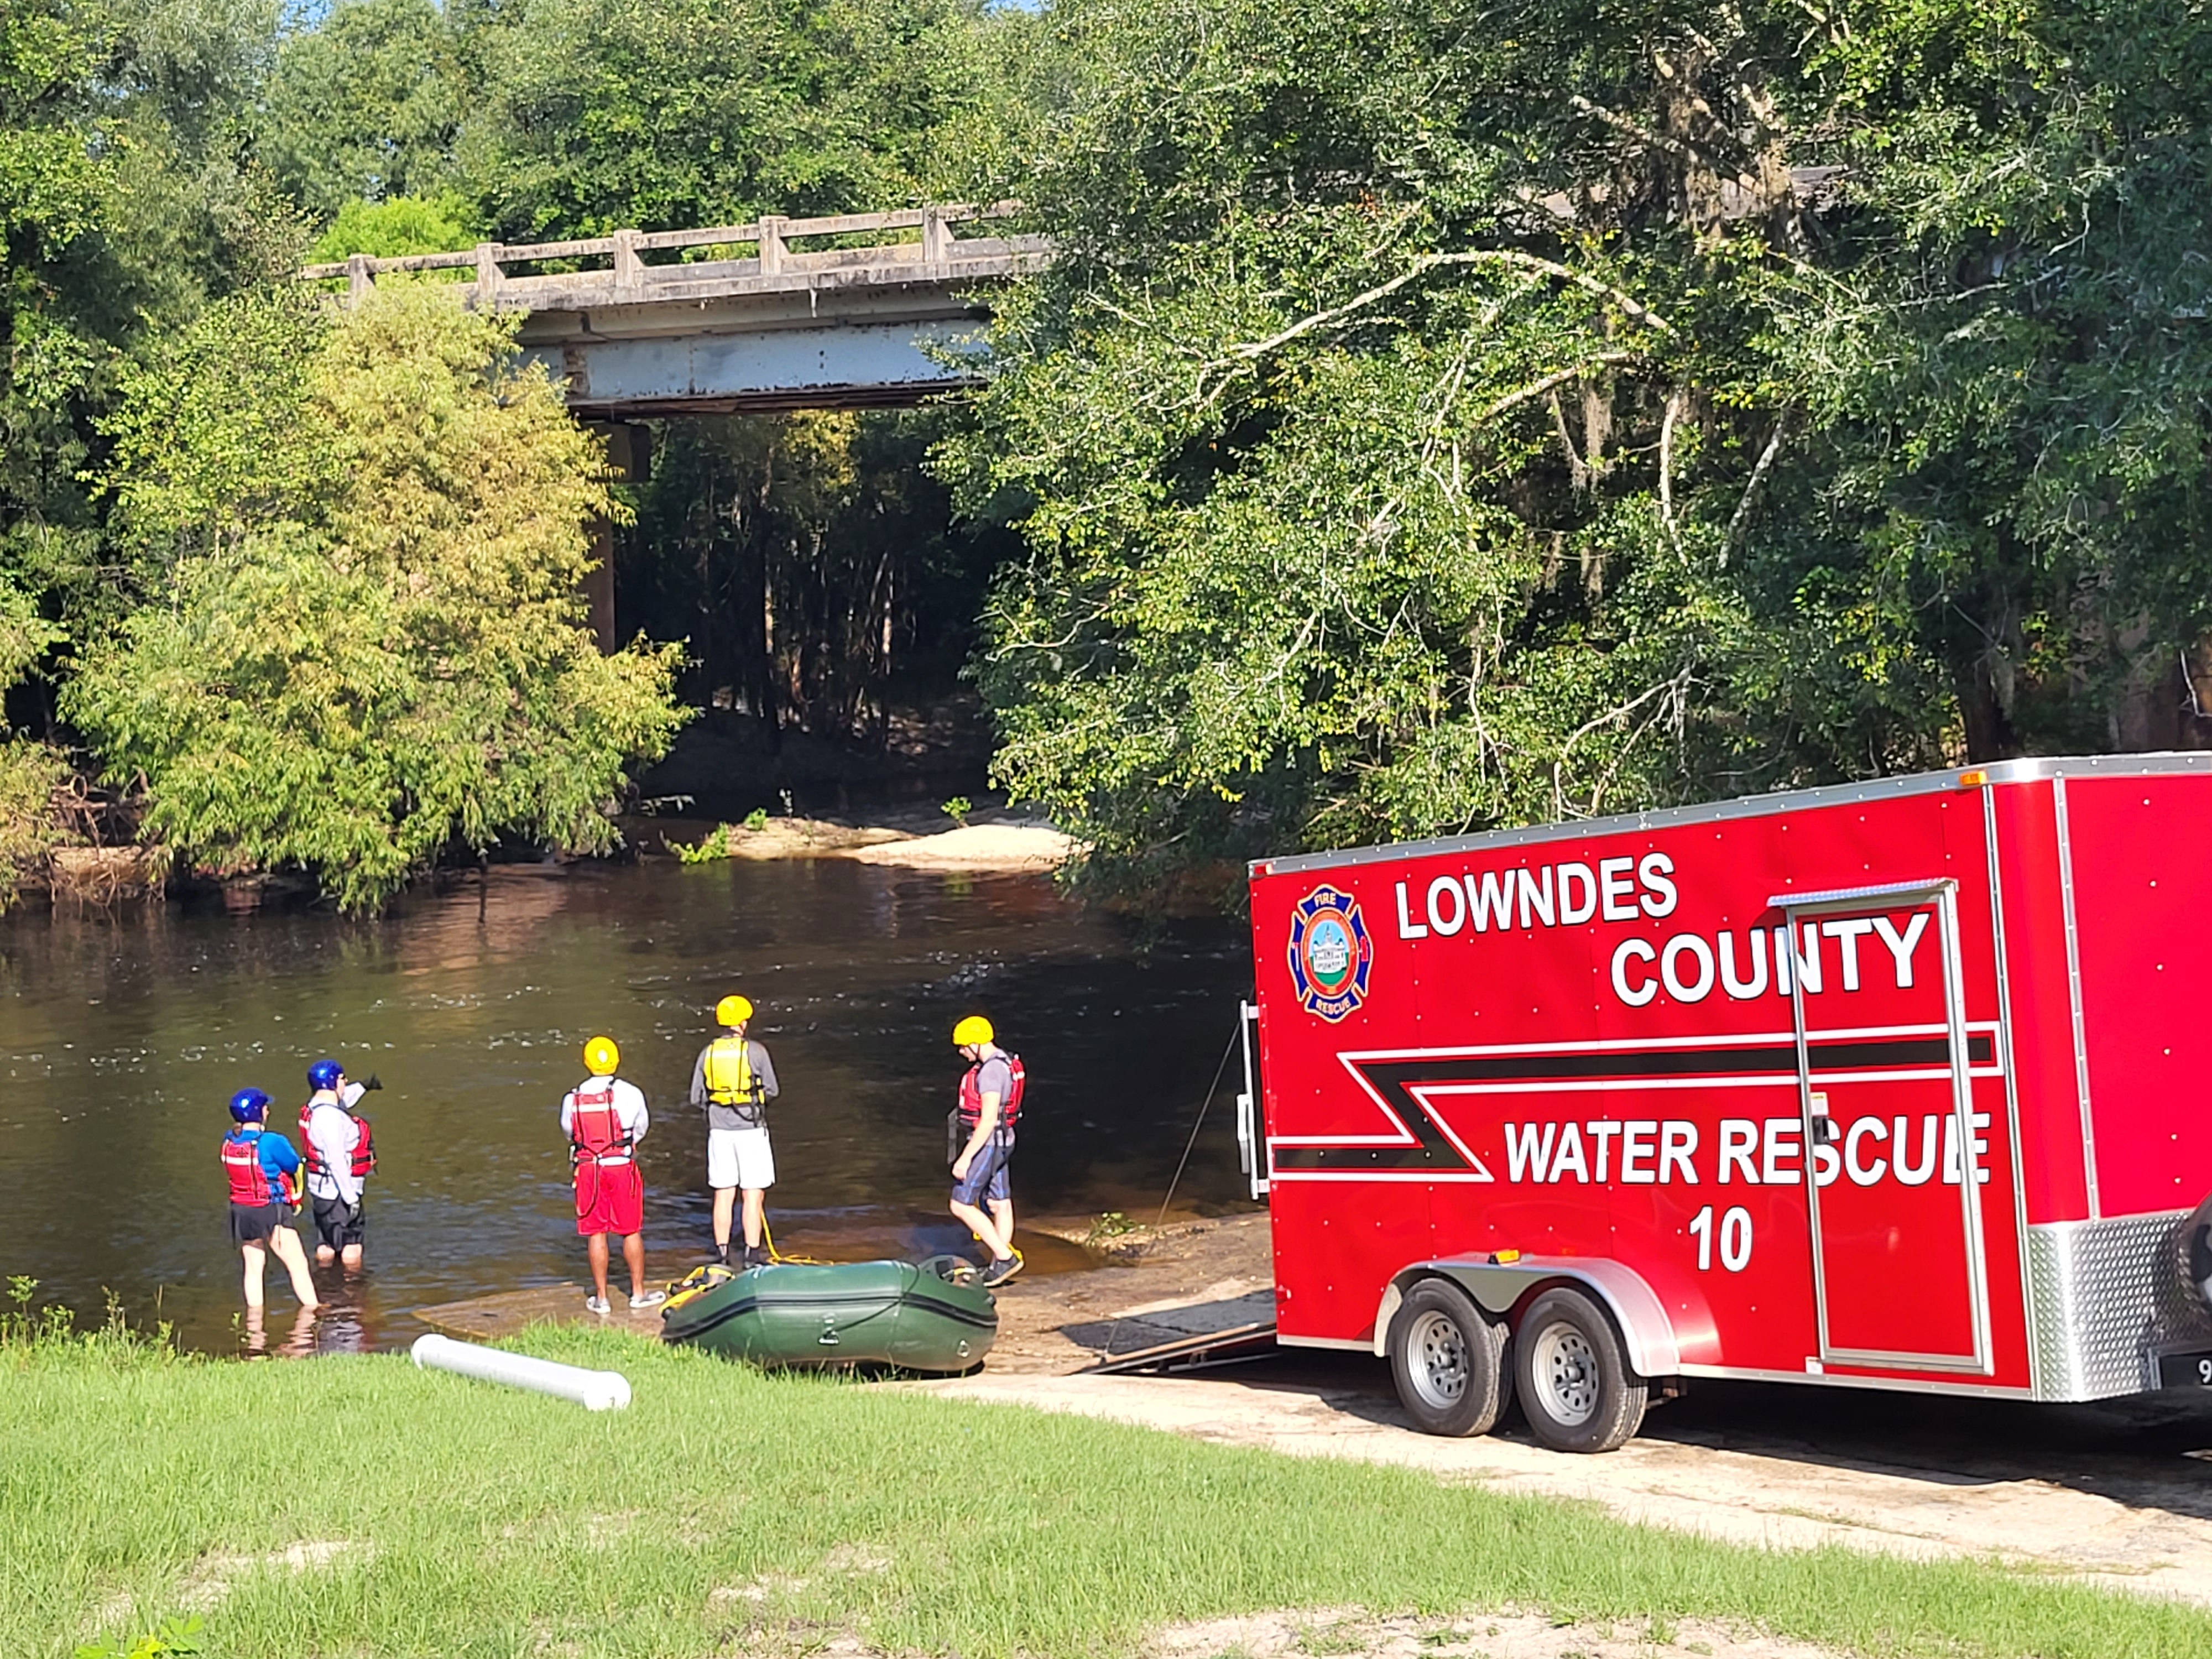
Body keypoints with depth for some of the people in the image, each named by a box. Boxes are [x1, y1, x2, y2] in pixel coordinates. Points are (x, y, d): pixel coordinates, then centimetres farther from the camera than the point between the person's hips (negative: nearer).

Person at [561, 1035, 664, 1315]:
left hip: (588, 1168, 1)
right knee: (632, 1231, 10)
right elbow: (640, 1129, 7)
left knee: (596, 1233, 8)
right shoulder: (630, 1094, -8)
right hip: (622, 1167, -1)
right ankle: (638, 1292, 17)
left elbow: (568, 1132, 11)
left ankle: (601, 1297, 13)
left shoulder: (572, 1099, -5)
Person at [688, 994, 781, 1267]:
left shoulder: (707, 1054, 3)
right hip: (751, 1130, -4)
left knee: (723, 1194, 9)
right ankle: (752, 1254, 1)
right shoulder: (755, 1051, -8)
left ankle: (722, 1254, 12)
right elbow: (771, 1090, -1)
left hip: (719, 1131, 4)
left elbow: (696, 1098, 7)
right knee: (754, 1195, 2)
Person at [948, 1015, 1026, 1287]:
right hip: (1000, 1142, 10)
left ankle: (1005, 1257, -5)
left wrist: (965, 1157, -25)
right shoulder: (1001, 1064, 10)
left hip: (986, 1143, -10)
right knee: (1000, 1205, 12)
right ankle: (999, 1265, 17)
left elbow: (988, 1120, -26)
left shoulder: (991, 1071, -22)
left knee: (961, 1205, -4)